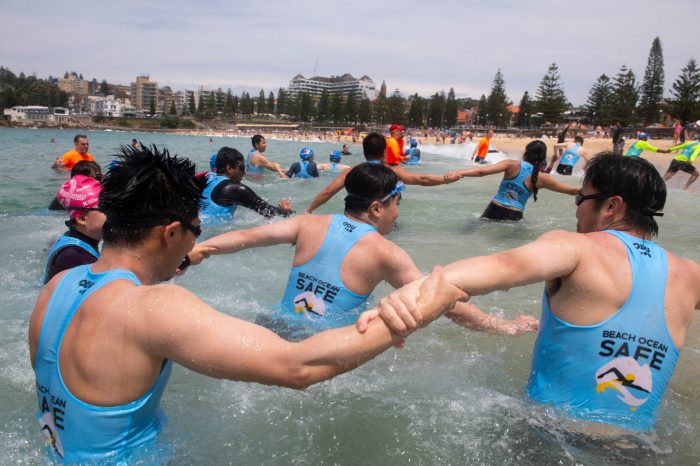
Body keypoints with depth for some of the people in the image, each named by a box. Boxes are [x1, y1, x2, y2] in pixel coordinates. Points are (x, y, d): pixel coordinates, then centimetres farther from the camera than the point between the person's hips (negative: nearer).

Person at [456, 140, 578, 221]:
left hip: (494, 210, 0)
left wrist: (459, 173, -18)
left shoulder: (512, 165, -3)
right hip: (514, 216, 0)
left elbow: (481, 171, -15)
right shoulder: (542, 178, 1)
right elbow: (573, 191, 9)